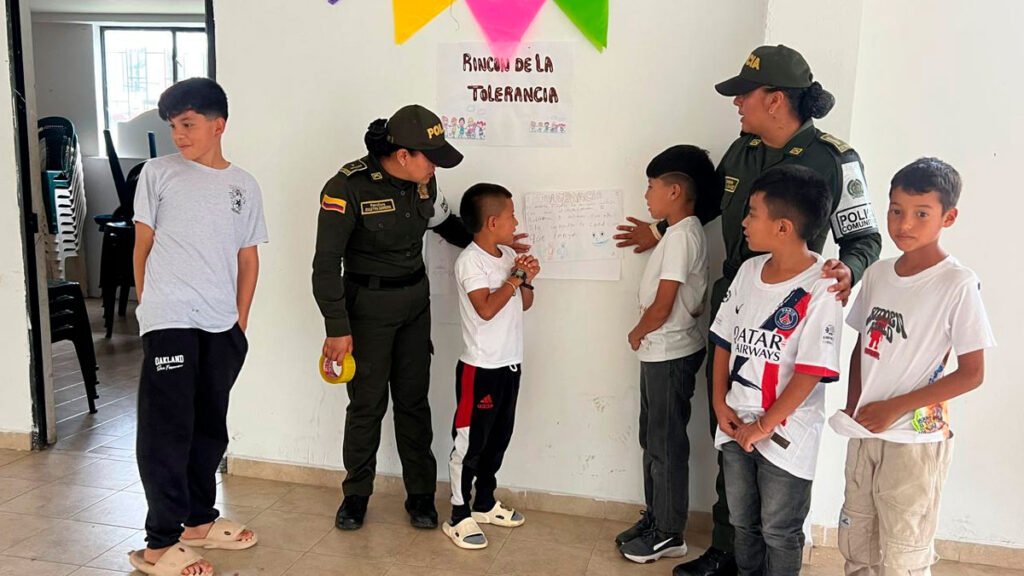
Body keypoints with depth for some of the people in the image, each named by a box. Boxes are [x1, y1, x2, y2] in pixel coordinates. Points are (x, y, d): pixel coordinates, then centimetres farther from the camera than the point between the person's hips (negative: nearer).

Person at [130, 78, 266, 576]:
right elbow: (143, 246, 5)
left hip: (222, 326, 4)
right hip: (169, 322, -4)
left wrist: (240, 319, 8)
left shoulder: (243, 185, 9)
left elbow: (248, 257, 12)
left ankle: (198, 520, 29)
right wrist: (149, 307, 6)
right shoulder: (157, 174, 1)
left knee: (209, 427, 14)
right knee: (166, 429, -3)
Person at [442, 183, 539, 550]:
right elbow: (486, 308, -25)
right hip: (480, 367, -8)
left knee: (498, 438, 17)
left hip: (509, 364, 8)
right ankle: (459, 516, 10)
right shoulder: (470, 261, -15)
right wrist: (516, 277, -18)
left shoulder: (509, 255, 8)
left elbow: (524, 305, 15)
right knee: (469, 442, 0)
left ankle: (484, 503, 32)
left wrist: (527, 280, -4)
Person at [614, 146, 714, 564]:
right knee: (653, 440, 18)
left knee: (666, 445, 2)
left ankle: (669, 534, 15)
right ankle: (655, 520, 30)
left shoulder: (680, 236, -20)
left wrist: (637, 334, -4)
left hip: (669, 354, -10)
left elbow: (661, 307, -21)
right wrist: (647, 333, 9)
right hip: (663, 352, 10)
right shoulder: (685, 232, 10)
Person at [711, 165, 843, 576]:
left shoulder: (820, 288, -19)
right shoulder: (748, 271, 2)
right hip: (736, 424, 6)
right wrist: (720, 403, -1)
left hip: (786, 433, -6)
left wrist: (765, 425, -16)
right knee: (742, 521, 21)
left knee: (779, 531, 11)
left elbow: (812, 371, -20)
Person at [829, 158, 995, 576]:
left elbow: (971, 374, -14)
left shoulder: (958, 284, -14)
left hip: (916, 440, -5)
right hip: (864, 433, 6)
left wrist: (895, 408, -16)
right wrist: (852, 408, -2)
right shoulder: (877, 274, 3)